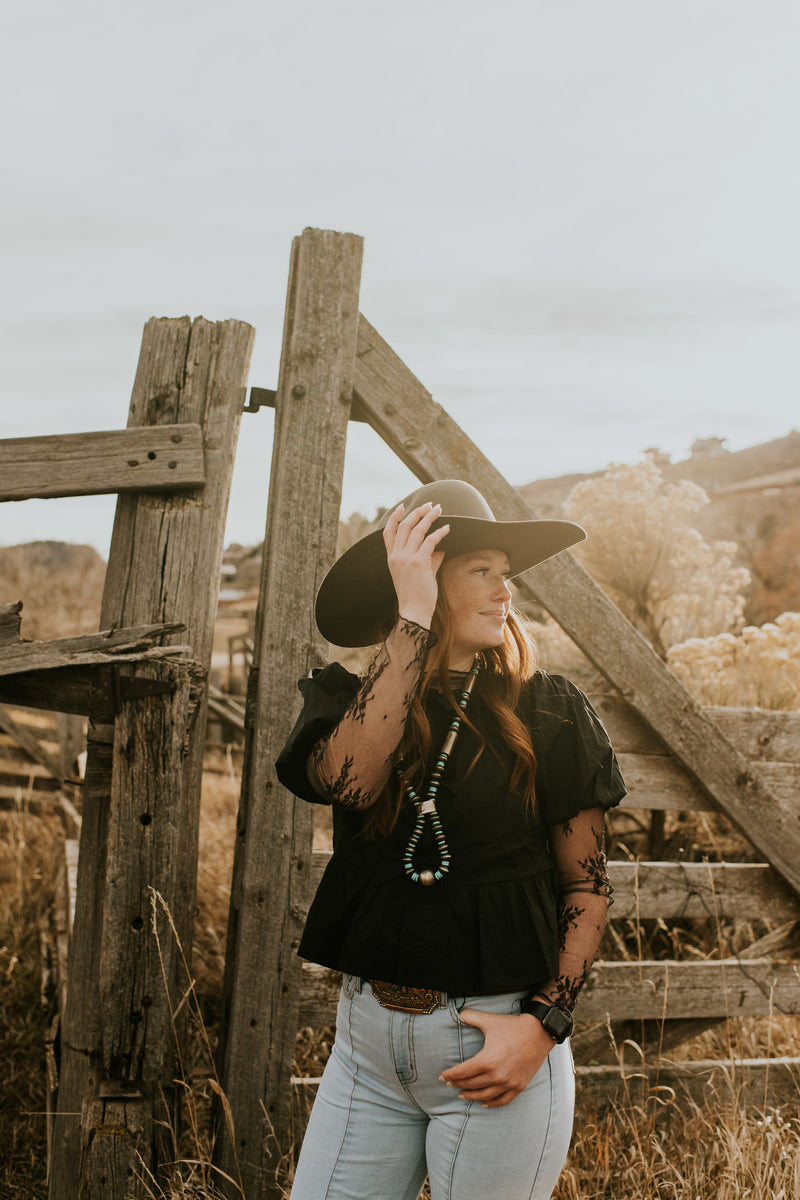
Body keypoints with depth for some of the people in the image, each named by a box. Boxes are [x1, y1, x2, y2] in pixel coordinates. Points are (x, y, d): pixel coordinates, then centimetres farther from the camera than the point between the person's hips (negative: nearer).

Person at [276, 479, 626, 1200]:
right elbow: (349, 778, -21)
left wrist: (545, 1022, -12)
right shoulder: (345, 700, 2)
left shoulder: (547, 713, -3)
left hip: (494, 1042, -2)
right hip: (369, 1039, 2)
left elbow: (587, 883, 0)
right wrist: (413, 620, -19)